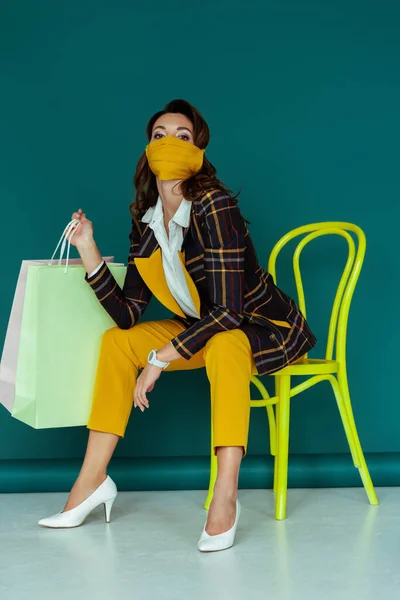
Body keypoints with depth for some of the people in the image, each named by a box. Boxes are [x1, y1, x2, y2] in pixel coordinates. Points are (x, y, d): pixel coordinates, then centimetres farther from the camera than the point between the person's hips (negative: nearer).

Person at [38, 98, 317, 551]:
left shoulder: (214, 207, -25)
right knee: (116, 340, -2)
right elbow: (128, 314, -6)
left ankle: (225, 495, -38)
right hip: (203, 329, 8)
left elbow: (228, 310, -30)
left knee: (224, 345, -39)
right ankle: (94, 479, 0)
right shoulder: (145, 221, -2)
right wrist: (88, 252, -14)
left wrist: (161, 358, -27)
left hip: (266, 330, -8)